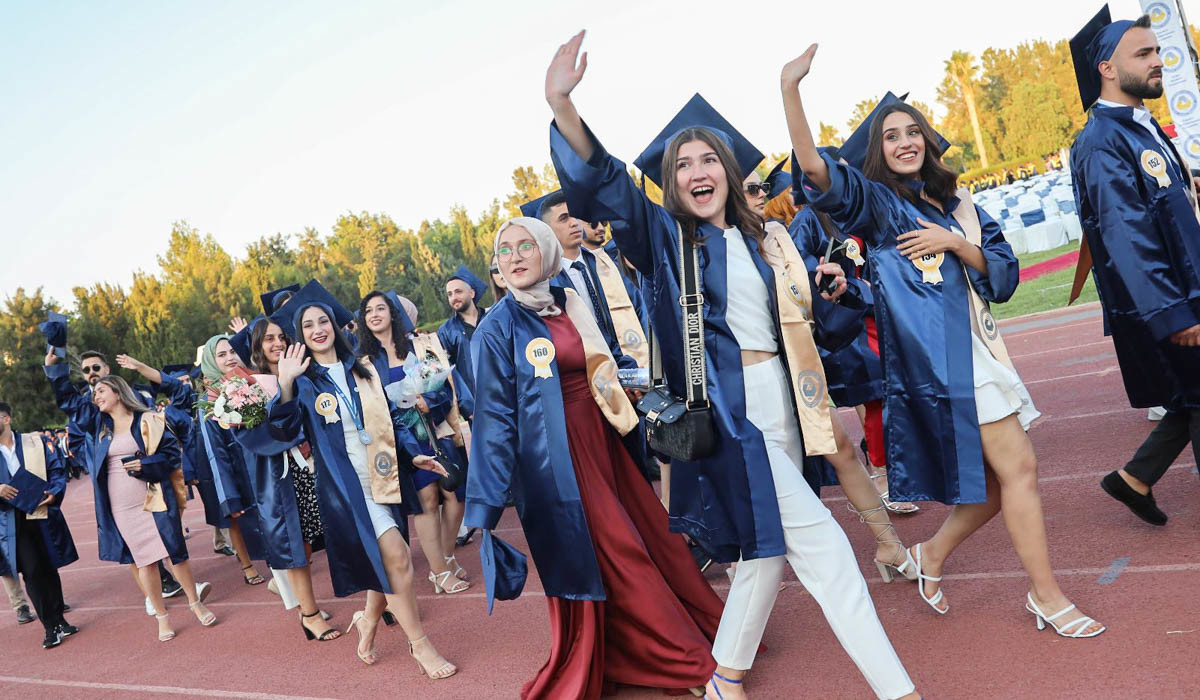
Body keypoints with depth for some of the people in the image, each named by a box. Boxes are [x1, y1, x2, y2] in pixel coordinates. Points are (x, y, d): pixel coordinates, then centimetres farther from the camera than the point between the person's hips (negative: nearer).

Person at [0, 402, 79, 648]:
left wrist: (53, 493, -13)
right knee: (32, 572, -6)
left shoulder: (35, 442, 5)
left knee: (49, 569, 11)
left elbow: (57, 470, 4)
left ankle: (58, 622, 24)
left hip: (42, 515, 1)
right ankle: (52, 627, 5)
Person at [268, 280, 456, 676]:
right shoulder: (304, 381, 0)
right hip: (345, 484, -5)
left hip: (383, 477, 5)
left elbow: (390, 419, 17)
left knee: (384, 565, 11)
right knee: (397, 557, -13)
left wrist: (413, 453, 6)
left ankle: (367, 623, 39)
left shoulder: (362, 370, 11)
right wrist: (285, 385, -28)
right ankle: (419, 644, 2)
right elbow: (284, 430, -14)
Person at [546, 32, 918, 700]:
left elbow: (820, 329, 18)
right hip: (725, 411, -6)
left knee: (769, 545, 14)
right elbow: (601, 183, -17)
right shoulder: (666, 238, 0)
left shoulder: (771, 241, 13)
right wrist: (562, 105, -32)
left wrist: (836, 294, -3)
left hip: (780, 404, 6)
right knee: (819, 543, -8)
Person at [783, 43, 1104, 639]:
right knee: (1018, 468, -5)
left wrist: (956, 243, -8)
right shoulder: (876, 203, -2)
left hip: (977, 346, 7)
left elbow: (1005, 275, 11)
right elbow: (819, 174, -22)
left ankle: (934, 554, 32)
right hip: (937, 357, -7)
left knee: (998, 477, 11)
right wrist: (789, 91, -34)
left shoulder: (957, 204, 15)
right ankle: (1046, 596, 11)